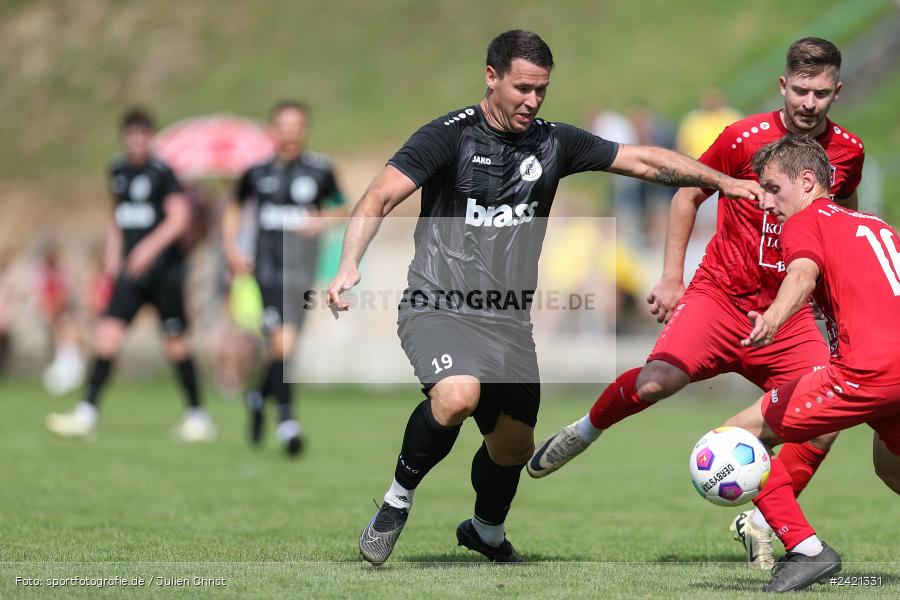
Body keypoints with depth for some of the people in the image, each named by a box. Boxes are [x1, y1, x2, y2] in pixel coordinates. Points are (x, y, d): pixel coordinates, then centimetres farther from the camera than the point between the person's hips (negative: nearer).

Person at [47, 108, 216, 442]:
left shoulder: (161, 172, -7)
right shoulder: (118, 170, 12)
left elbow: (179, 217, -16)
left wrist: (151, 246, -28)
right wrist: (113, 252, 13)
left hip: (165, 267, -5)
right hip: (132, 270, 5)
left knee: (174, 343, 1)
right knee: (109, 332, -10)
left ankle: (197, 415, 16)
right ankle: (87, 412, -13)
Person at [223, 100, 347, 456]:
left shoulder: (320, 170, 3)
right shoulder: (257, 172, 4)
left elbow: (341, 209, 17)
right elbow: (234, 208, 21)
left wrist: (323, 220, -5)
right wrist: (232, 249, 8)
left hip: (301, 271, 1)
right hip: (266, 267, -1)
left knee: (285, 345, 0)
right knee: (281, 343, -15)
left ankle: (259, 395, 31)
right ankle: (286, 419, -11)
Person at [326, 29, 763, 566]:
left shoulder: (554, 142, 5)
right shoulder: (451, 135, -10)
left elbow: (644, 160, 11)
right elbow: (380, 198, -18)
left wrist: (724, 182, 7)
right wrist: (349, 266, -33)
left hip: (509, 320, 5)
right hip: (440, 307, -5)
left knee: (515, 444, 12)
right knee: (458, 397, -33)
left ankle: (487, 532, 44)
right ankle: (399, 497, -9)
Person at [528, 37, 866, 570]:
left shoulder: (848, 151, 0)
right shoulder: (745, 137, -9)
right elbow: (689, 194, 5)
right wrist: (672, 277, 1)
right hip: (721, 293, -3)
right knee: (656, 382, -25)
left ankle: (760, 524, 0)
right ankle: (584, 432, 6)